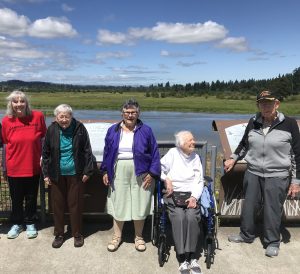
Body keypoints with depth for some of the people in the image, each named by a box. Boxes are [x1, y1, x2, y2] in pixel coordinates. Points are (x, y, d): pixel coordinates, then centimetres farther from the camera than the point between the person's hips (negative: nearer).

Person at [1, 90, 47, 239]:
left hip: (33, 167, 0)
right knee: (16, 198, 15)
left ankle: (30, 223, 34)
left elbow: (43, 139, 1)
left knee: (31, 198, 14)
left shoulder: (38, 116, -8)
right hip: (14, 168, 1)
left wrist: (43, 157, -2)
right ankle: (17, 223, 36)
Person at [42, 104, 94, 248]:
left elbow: (87, 151, -4)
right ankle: (58, 234, 28)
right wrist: (46, 174, 1)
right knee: (57, 204, 10)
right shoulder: (51, 130, -5)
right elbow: (46, 153, 3)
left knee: (75, 204, 7)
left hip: (75, 174, -1)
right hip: (57, 174, 2)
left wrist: (87, 171, -6)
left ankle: (77, 234, 24)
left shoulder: (79, 128, -9)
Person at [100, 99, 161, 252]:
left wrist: (152, 173, -8)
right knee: (118, 204, 9)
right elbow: (107, 152, 9)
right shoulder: (113, 130, 5)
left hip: (140, 174, -1)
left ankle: (138, 237, 26)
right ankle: (117, 236, 27)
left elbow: (154, 153, -1)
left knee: (139, 205, 7)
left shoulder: (146, 131, -1)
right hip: (119, 173, 2)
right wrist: (105, 171, 4)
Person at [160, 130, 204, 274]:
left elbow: (199, 181, 7)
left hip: (191, 195, 2)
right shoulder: (173, 153, 4)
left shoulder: (196, 157, 13)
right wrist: (166, 179, -14)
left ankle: (191, 256, -18)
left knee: (191, 217, -28)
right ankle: (182, 258, -23)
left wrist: (194, 197, -7)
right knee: (179, 217, -30)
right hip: (174, 194, -2)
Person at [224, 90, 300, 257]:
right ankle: (247, 235, 35)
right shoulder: (253, 123, 2)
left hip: (277, 176, -4)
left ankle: (272, 242, 27)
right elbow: (244, 144, 19)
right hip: (253, 173, 4)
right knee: (249, 206, 14)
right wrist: (233, 159, 11)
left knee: (273, 210, 5)